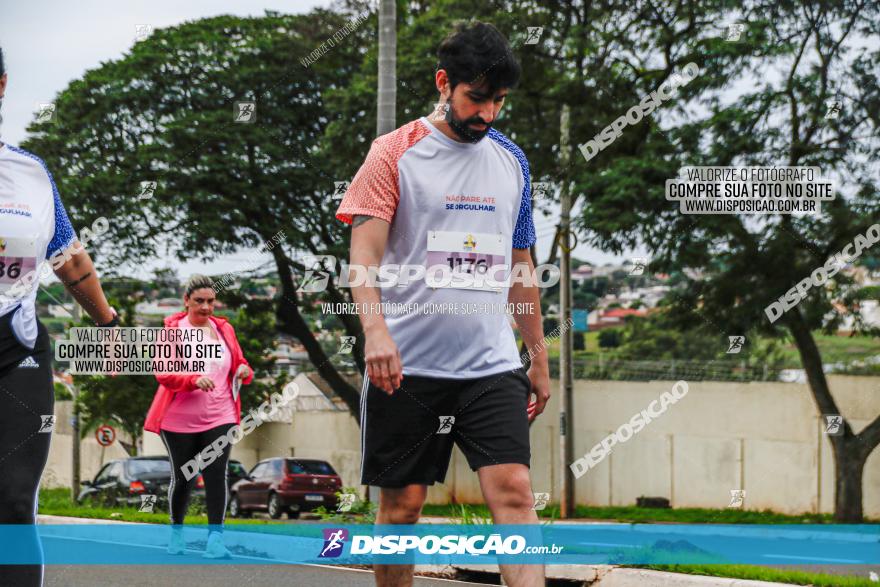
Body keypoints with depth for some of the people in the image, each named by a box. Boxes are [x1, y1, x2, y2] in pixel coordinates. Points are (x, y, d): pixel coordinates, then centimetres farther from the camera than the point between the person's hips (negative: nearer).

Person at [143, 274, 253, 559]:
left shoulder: (224, 329, 11)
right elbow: (162, 373, -10)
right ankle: (176, 532, 28)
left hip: (219, 418, 2)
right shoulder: (171, 330, -2)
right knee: (183, 478, 7)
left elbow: (240, 364, 17)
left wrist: (244, 372, -8)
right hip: (180, 420, -2)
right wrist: (194, 380, -27)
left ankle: (216, 539, -12)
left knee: (216, 476, -10)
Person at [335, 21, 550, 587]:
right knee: (402, 502, 2)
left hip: (492, 364, 3)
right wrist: (376, 329, -24)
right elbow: (365, 250, -8)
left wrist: (539, 359, 19)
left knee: (514, 491, -11)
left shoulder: (512, 161, 13)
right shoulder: (395, 152, 0)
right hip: (407, 365, -3)